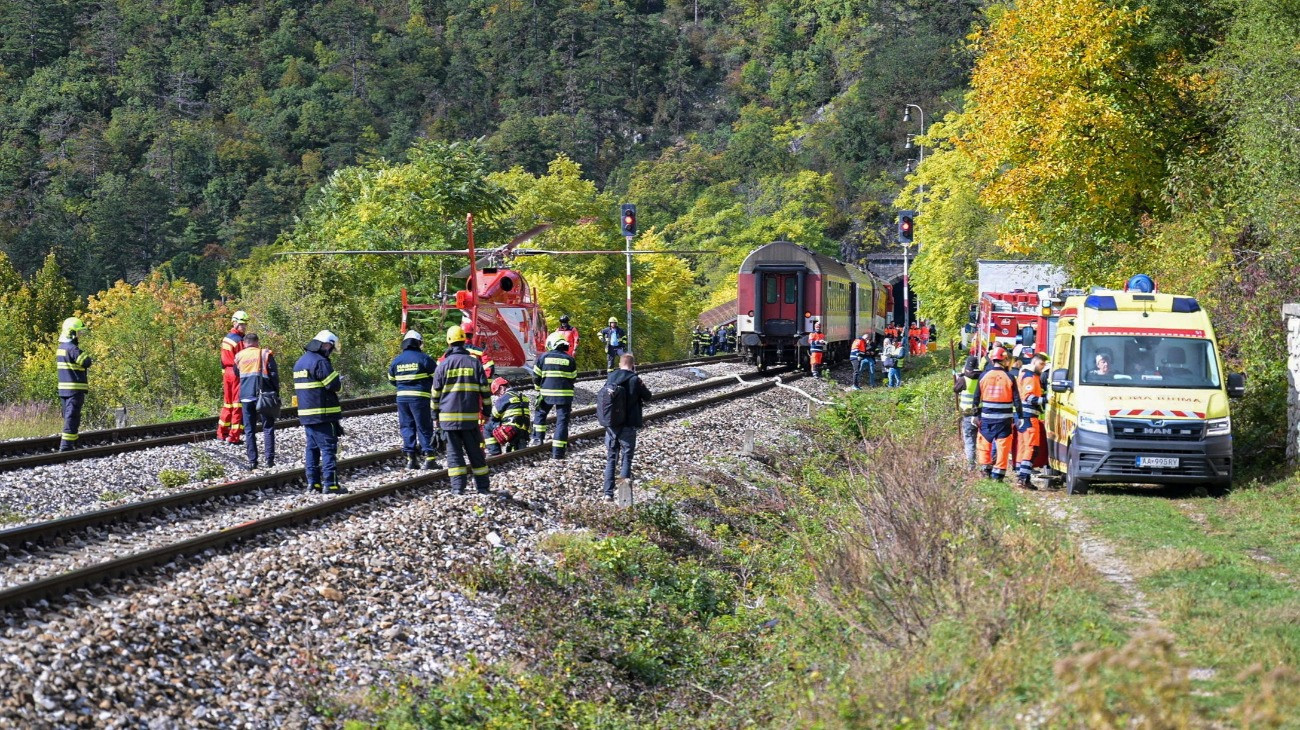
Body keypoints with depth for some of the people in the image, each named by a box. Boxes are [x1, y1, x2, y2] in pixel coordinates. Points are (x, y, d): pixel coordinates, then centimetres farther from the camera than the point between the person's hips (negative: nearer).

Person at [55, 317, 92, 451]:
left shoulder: (61, 347, 12)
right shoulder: (73, 349, -17)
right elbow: (87, 362, -20)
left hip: (63, 388, 9)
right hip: (75, 389, -9)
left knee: (68, 416, 15)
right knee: (72, 417, -7)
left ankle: (66, 445, 19)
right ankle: (67, 445, -9)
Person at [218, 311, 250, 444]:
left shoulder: (226, 338, 12)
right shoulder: (239, 340, -15)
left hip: (227, 373, 9)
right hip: (238, 373, -9)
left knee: (227, 404, 17)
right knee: (238, 405, -4)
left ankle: (222, 433, 22)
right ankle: (234, 436, -4)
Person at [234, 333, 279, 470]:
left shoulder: (239, 356, 8)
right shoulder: (265, 354, 0)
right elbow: (274, 374, -4)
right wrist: (276, 392, 2)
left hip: (246, 397, 2)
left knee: (250, 430, 7)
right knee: (268, 428, 5)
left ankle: (252, 461, 1)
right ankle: (270, 459, -2)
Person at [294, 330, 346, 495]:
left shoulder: (300, 362, 16)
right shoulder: (320, 362, -15)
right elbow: (335, 385, -18)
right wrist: (339, 381, 5)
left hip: (306, 413, 9)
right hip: (323, 414, -9)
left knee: (312, 447, 13)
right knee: (329, 448, -7)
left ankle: (313, 482, 13)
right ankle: (330, 484, -11)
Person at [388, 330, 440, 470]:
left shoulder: (396, 360, 8)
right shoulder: (424, 358, -7)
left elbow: (391, 379, 18)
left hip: (402, 397, 4)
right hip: (420, 397, -4)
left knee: (407, 427, 9)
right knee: (424, 427, 0)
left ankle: (410, 458, 3)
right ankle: (429, 457, -4)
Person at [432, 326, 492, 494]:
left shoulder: (443, 364, -1)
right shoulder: (474, 362, 2)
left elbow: (435, 393, 3)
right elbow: (485, 390, 4)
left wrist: (436, 415, 12)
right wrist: (486, 411, 12)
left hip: (448, 416, -1)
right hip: (470, 416, 1)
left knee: (454, 450, 3)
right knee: (474, 450, 9)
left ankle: (457, 486, -6)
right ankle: (482, 486, 12)